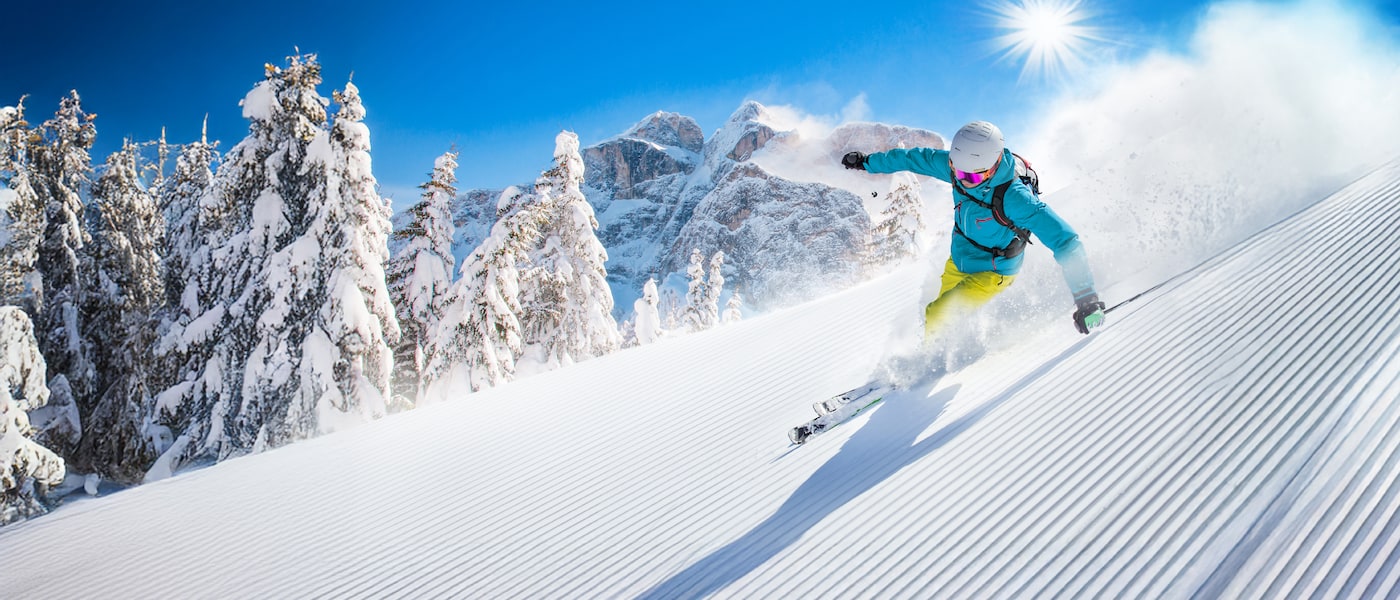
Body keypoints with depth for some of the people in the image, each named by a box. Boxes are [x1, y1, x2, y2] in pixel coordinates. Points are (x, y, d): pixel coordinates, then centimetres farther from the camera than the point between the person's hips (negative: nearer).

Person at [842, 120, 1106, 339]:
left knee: (934, 320, -14)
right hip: (956, 263, 7)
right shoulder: (960, 165, -20)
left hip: (992, 275, -7)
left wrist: (1086, 299, -46)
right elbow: (918, 158, 0)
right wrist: (868, 161, 11)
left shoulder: (1014, 198, -38)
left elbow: (1066, 242, -40)